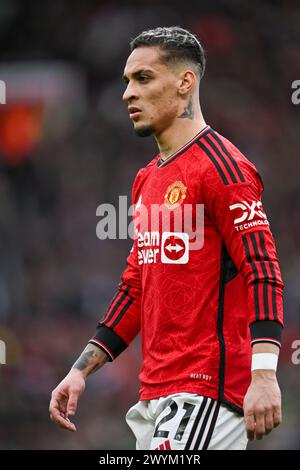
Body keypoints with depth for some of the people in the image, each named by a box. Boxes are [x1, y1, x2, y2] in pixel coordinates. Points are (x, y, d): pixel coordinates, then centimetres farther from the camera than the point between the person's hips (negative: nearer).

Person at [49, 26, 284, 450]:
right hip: (154, 396, 9)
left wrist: (263, 374, -27)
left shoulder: (219, 165, -9)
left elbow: (263, 271, -17)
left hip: (208, 388, -9)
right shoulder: (148, 180, 19)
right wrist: (80, 372, 20)